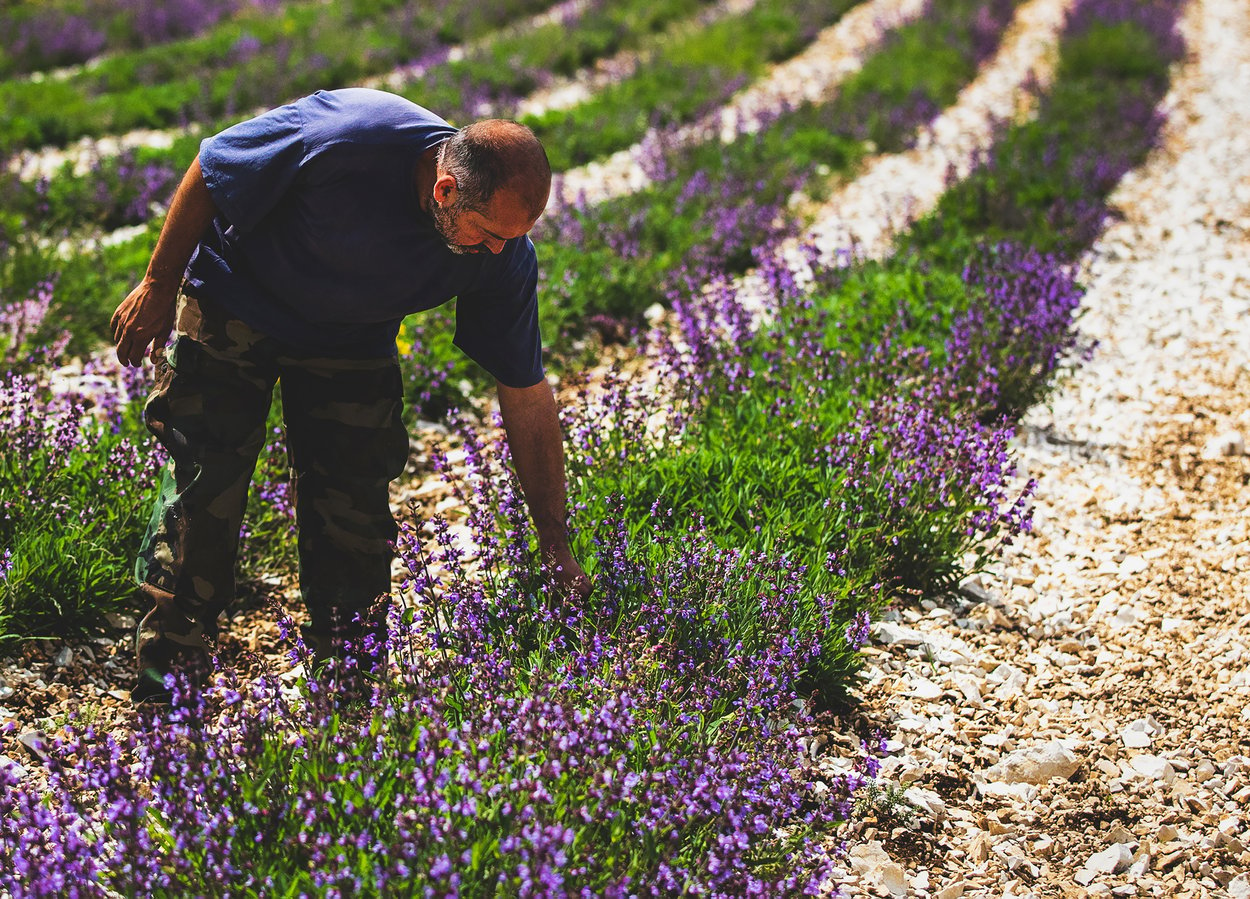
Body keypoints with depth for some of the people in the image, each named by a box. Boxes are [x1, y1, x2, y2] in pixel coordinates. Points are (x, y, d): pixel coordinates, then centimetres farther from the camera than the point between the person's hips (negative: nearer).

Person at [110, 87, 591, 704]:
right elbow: (210, 169, -19)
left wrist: (556, 548, -11)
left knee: (355, 507, -3)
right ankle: (170, 665, 5)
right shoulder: (338, 138, -37)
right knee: (204, 479, -8)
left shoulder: (504, 255, -24)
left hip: (352, 343, 3)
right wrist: (159, 285, -9)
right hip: (233, 300, -3)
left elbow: (527, 397, -14)